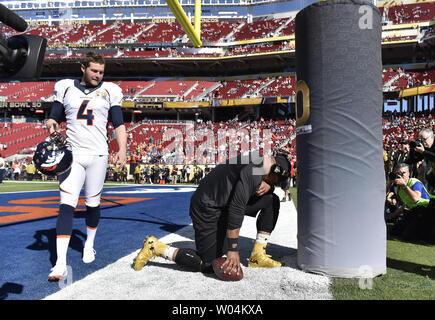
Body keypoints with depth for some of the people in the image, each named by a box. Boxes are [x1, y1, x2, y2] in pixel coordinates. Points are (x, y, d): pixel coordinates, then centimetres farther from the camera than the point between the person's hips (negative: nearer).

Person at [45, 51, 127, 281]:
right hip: (72, 155, 0)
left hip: (98, 156, 0)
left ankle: (89, 245, 36)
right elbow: (53, 118, 11)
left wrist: (122, 150, -11)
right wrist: (52, 124, -14)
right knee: (66, 206, -10)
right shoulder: (65, 88, 9)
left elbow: (119, 124, 5)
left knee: (93, 204, 10)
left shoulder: (109, 91, 7)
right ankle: (61, 264, -12)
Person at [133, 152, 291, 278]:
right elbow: (236, 209, -28)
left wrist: (267, 185, -5)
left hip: (224, 201, 10)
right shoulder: (253, 169, -25)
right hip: (208, 209, -10)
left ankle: (257, 256, 10)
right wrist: (233, 250, -25)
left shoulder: (262, 159, 3)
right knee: (209, 265, -8)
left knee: (272, 200, 6)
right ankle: (155, 247, 2)